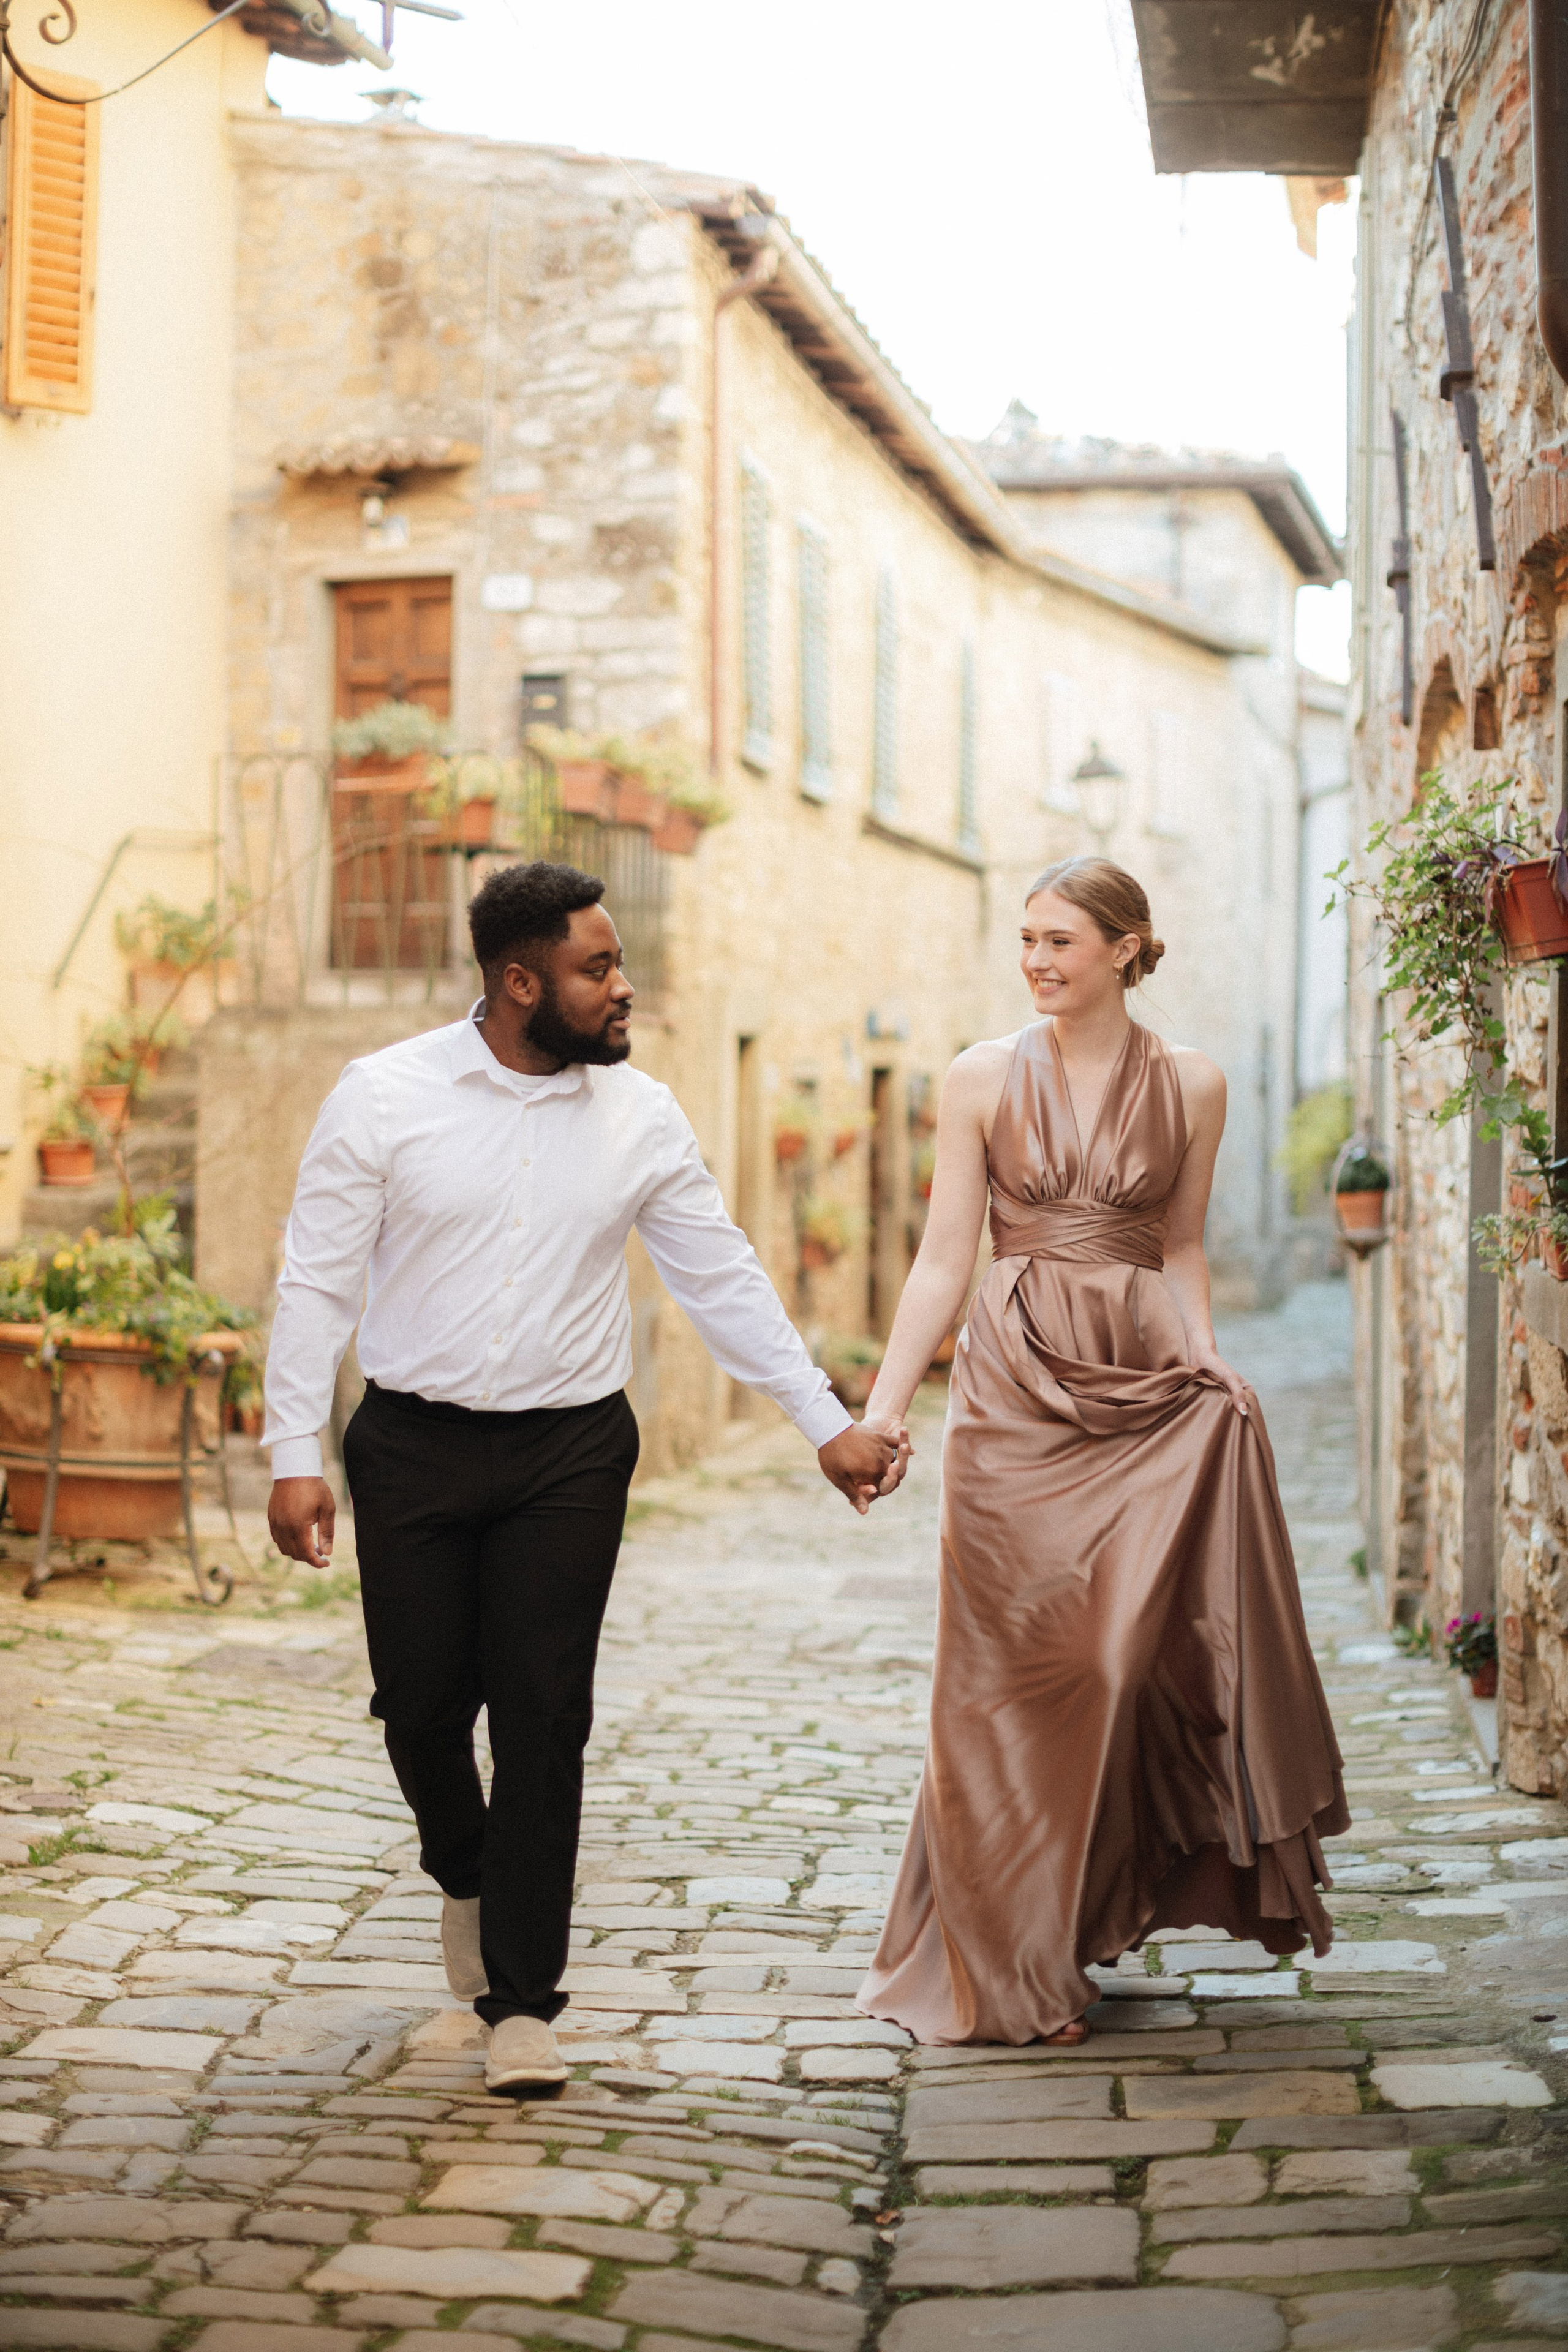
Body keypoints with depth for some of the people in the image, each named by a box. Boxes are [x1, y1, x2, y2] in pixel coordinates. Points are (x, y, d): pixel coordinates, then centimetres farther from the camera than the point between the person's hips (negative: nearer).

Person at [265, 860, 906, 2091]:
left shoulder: (642, 1117, 1)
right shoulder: (384, 1097, -5)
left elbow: (725, 1279, 7)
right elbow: (317, 1280, -2)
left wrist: (828, 1424, 4)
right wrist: (296, 1454, -6)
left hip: (570, 1452, 1)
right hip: (414, 1444, -1)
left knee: (544, 1716, -3)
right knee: (422, 1701, 4)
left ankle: (523, 1999, 7)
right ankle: (467, 1874, 38)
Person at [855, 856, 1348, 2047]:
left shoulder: (1191, 1086, 5)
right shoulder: (984, 1078, 2)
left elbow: (1181, 1248, 14)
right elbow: (944, 1261, 2)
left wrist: (1207, 1361, -2)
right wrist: (879, 1413, -5)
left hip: (1148, 1389, 1)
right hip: (1018, 1392, -1)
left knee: (1156, 1613, -13)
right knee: (1025, 1670, 1)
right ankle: (1013, 1960, 16)